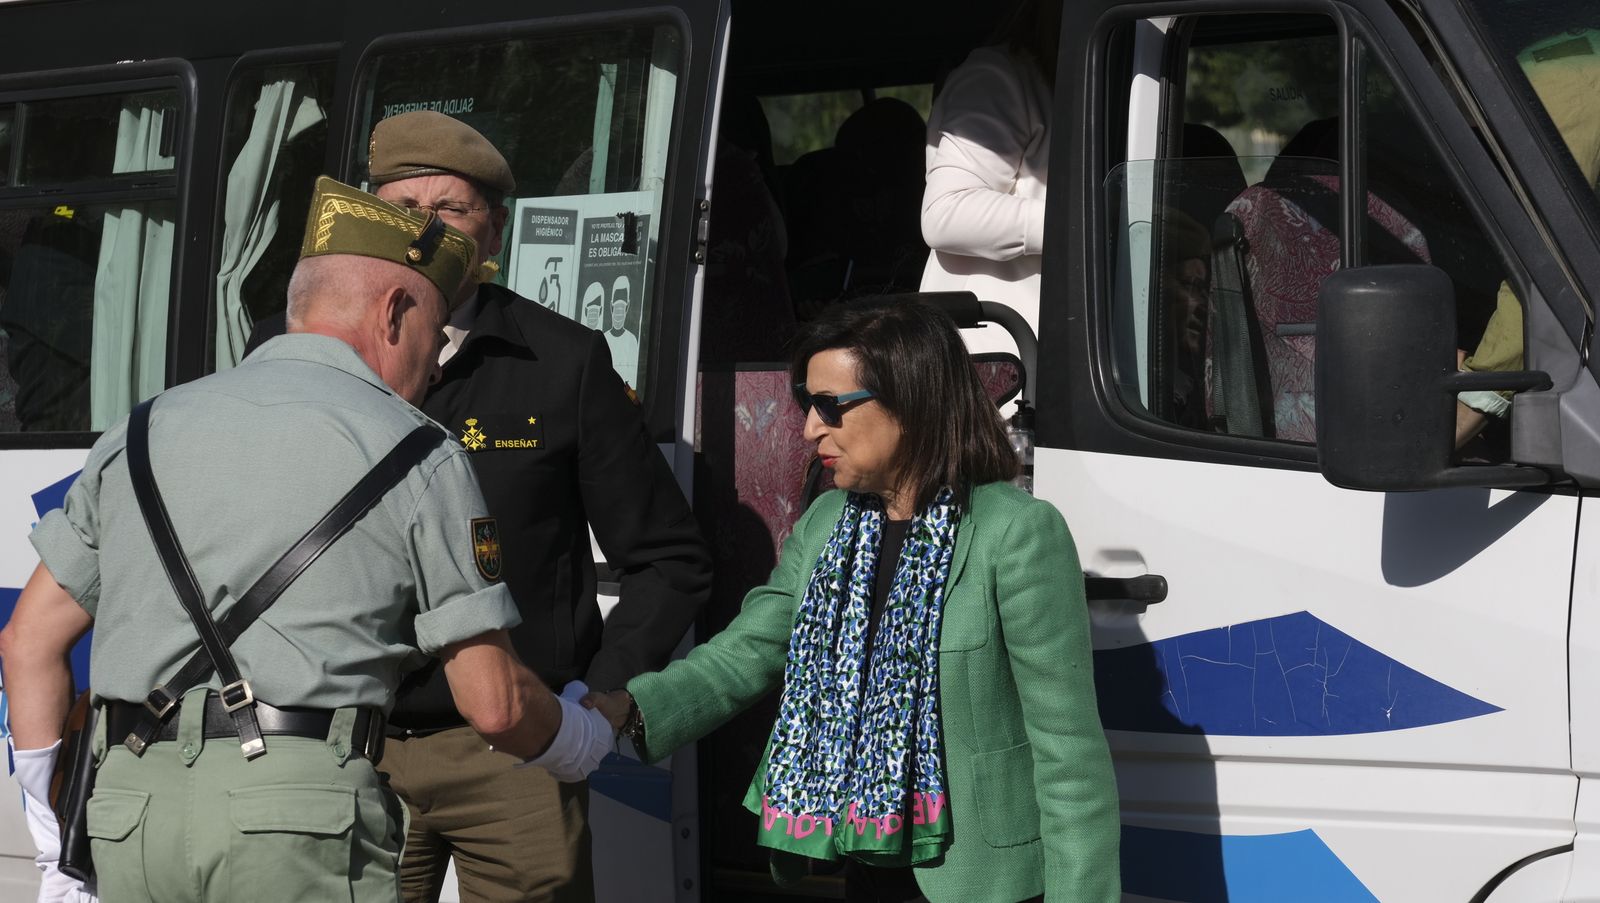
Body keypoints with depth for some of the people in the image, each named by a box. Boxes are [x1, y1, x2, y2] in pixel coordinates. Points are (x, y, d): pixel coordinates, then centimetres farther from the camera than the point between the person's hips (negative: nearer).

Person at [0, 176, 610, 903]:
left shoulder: (142, 432, 18)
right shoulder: (419, 458, 4)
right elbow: (493, 705, 4)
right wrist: (582, 741, 26)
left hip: (130, 813, 5)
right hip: (302, 815, -5)